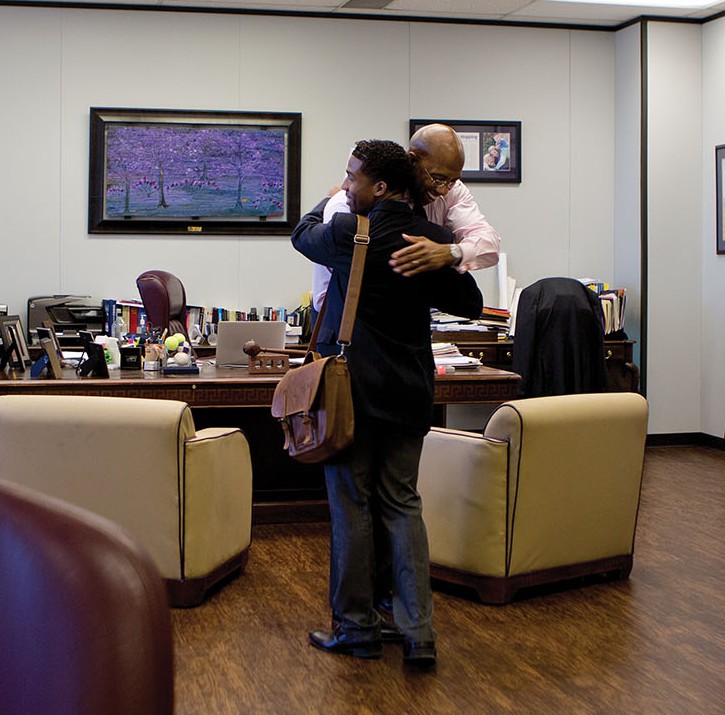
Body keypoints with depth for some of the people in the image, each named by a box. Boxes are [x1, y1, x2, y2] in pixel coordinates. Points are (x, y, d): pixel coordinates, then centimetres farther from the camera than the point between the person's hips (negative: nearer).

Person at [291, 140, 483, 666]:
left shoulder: (349, 234, -13)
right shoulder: (437, 240, 0)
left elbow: (303, 234, 10)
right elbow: (470, 303, 13)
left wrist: (330, 202, 28)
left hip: (355, 391, -5)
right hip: (410, 395, 5)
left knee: (351, 508, 5)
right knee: (403, 505, 11)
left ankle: (358, 629, 14)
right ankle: (419, 633, 9)